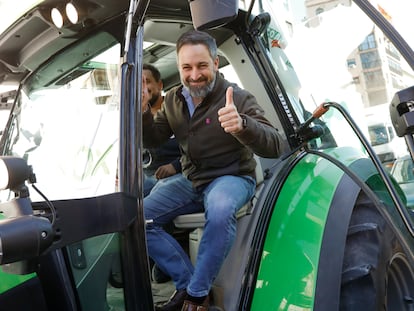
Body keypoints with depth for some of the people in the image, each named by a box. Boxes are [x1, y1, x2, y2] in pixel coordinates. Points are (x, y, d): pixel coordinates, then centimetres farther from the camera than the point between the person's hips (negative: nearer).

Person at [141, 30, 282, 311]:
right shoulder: (174, 99, 3)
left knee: (220, 211, -39)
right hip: (191, 180, 6)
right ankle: (187, 283, -4)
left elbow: (274, 147, -26)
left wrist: (242, 124, -48)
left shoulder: (238, 98, -16)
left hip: (232, 177, -5)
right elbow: (153, 140, 8)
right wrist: (142, 112, -14)